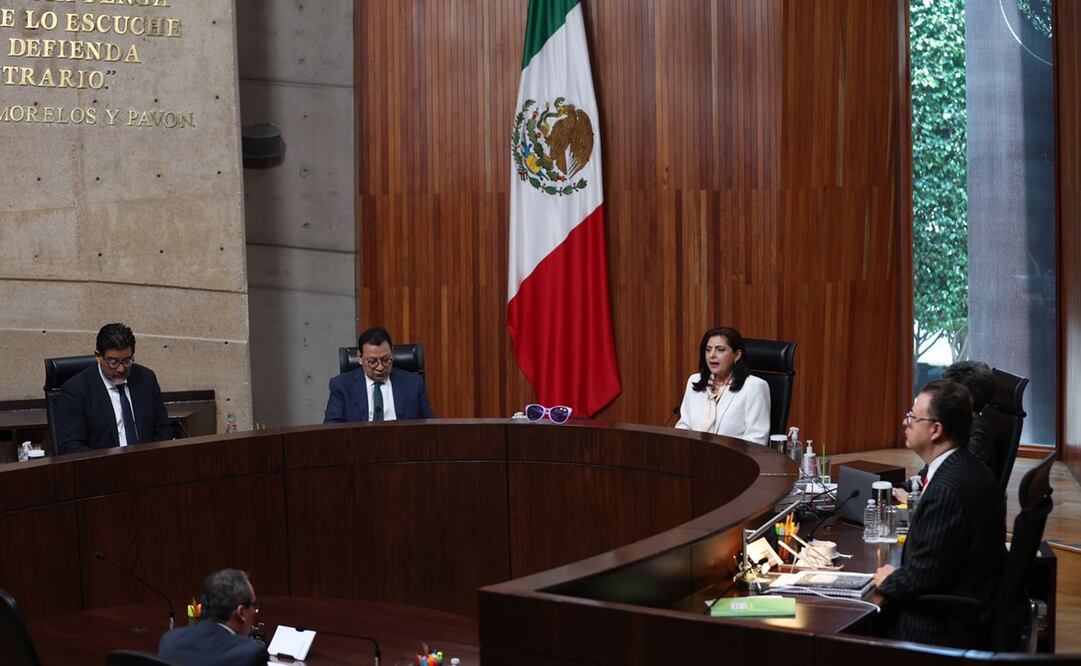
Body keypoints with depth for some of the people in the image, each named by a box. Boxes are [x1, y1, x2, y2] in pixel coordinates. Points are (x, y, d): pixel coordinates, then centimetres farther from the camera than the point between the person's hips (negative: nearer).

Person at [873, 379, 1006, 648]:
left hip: (951, 626, -9)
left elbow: (925, 575, -22)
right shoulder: (968, 469, 5)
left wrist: (890, 580, -4)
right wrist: (899, 575, 4)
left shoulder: (948, 487, -25)